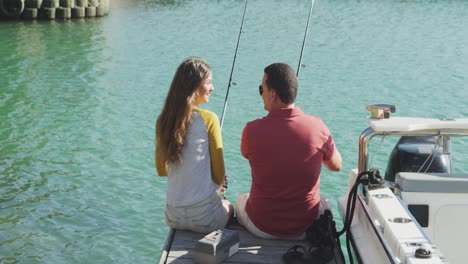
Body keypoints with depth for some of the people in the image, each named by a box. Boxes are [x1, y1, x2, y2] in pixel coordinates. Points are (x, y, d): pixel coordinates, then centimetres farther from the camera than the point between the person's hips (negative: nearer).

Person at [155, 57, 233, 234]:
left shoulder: (163, 121, 1)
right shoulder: (208, 119, -13)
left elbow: (161, 170, 12)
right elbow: (219, 174, -6)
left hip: (173, 217, 5)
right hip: (204, 216, -4)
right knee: (228, 207, 32)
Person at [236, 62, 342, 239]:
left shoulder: (253, 130, -21)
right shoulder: (317, 127, -16)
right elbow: (336, 165, 3)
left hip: (262, 228, -1)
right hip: (306, 227, 2)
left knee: (241, 200, 34)